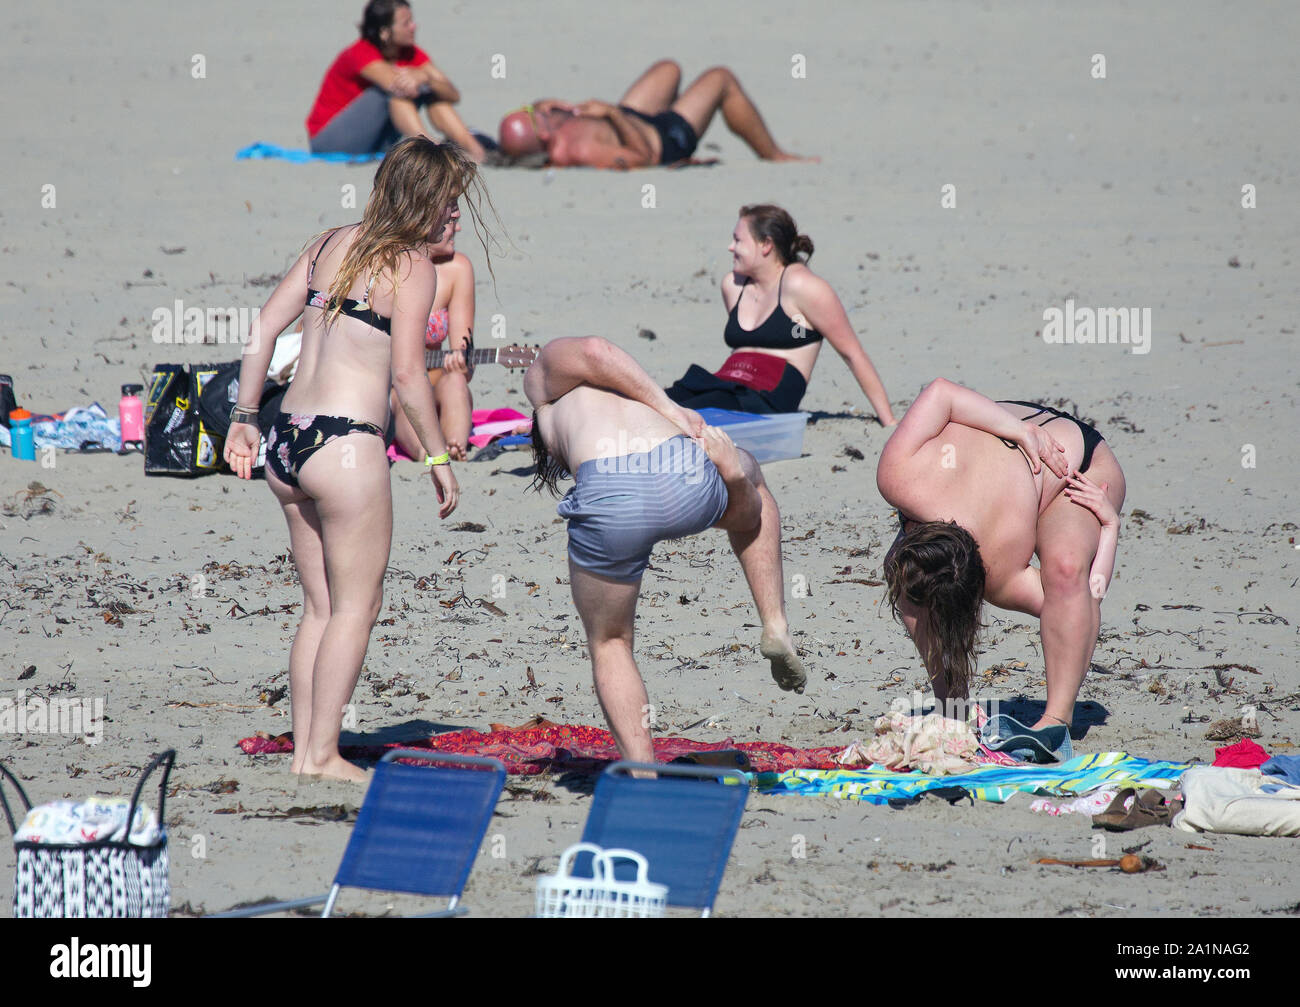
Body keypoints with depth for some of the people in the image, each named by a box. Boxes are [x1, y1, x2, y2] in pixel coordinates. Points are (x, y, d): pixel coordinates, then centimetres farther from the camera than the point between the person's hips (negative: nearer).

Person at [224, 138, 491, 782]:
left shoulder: (332, 244, 13)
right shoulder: (412, 266, -7)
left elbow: (263, 329, 11)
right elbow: (408, 373, -13)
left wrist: (243, 420, 15)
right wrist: (437, 456, -4)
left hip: (287, 441, 7)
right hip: (347, 445, -7)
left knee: (320, 606, 16)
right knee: (356, 607, 3)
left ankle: (303, 748, 16)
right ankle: (322, 755, 1)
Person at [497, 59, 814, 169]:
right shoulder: (580, 152, -47)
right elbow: (642, 156, -37)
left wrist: (550, 105, -21)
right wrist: (613, 113, -37)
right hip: (664, 143, -8)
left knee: (669, 69, 30)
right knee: (721, 79, 7)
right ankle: (774, 157, 27)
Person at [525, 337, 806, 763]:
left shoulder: (545, 377, 27)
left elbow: (593, 352, 6)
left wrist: (671, 410, 4)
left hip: (611, 498, -3)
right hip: (690, 482, 3)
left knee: (609, 644, 22)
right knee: (749, 491, 41)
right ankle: (776, 625, 28)